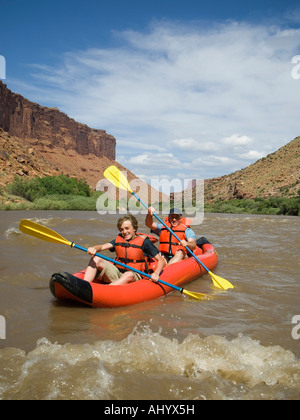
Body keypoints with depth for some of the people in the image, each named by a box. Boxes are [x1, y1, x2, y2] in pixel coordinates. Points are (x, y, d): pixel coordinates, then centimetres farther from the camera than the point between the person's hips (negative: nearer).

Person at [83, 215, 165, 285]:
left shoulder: (143, 241, -1)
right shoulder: (119, 239, 12)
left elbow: (161, 260, -3)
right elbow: (102, 247, 0)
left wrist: (156, 273, -22)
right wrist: (94, 248, -24)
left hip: (134, 276, -4)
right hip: (117, 273, 4)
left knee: (129, 275, -40)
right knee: (96, 259, -15)